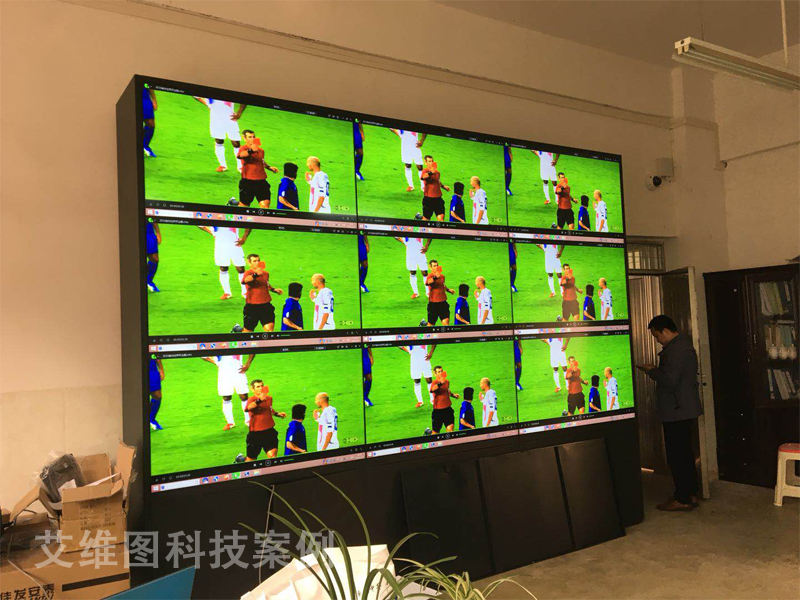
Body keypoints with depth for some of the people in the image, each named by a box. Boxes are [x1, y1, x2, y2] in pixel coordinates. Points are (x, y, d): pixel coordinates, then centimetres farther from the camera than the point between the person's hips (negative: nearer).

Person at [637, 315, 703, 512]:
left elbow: (670, 380, -25)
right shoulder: (684, 345, 16)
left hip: (676, 412, -11)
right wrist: (655, 370, 11)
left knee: (676, 456, -3)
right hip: (686, 410, 11)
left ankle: (682, 499, 3)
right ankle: (691, 494, 26)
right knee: (685, 453, 17)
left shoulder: (676, 350, -19)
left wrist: (651, 371, -10)